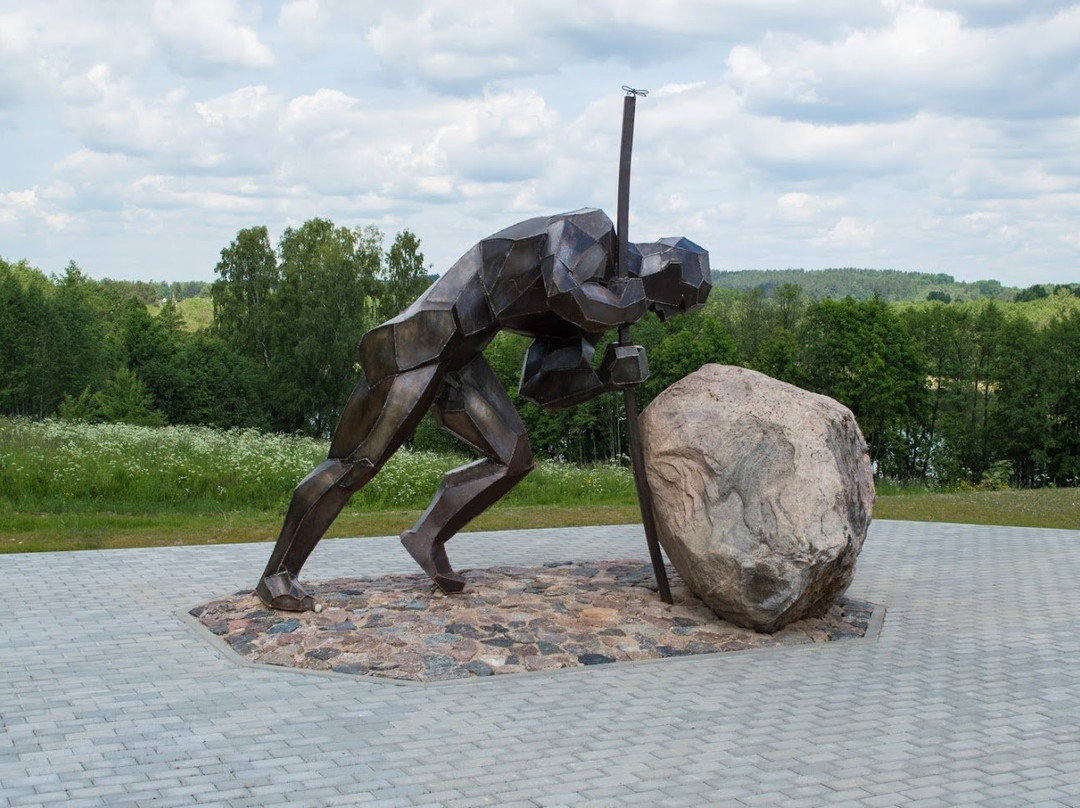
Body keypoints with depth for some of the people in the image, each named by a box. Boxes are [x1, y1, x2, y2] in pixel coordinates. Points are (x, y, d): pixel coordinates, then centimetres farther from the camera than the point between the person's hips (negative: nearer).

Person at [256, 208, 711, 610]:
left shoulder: (599, 297, 14)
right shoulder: (590, 231, -11)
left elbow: (544, 387, 8)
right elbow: (567, 295, -34)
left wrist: (606, 377, -8)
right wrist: (636, 294, -18)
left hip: (460, 359, 9)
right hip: (417, 344, -9)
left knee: (514, 459, 5)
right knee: (353, 467, -6)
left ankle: (428, 539, 19)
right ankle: (277, 574, 5)